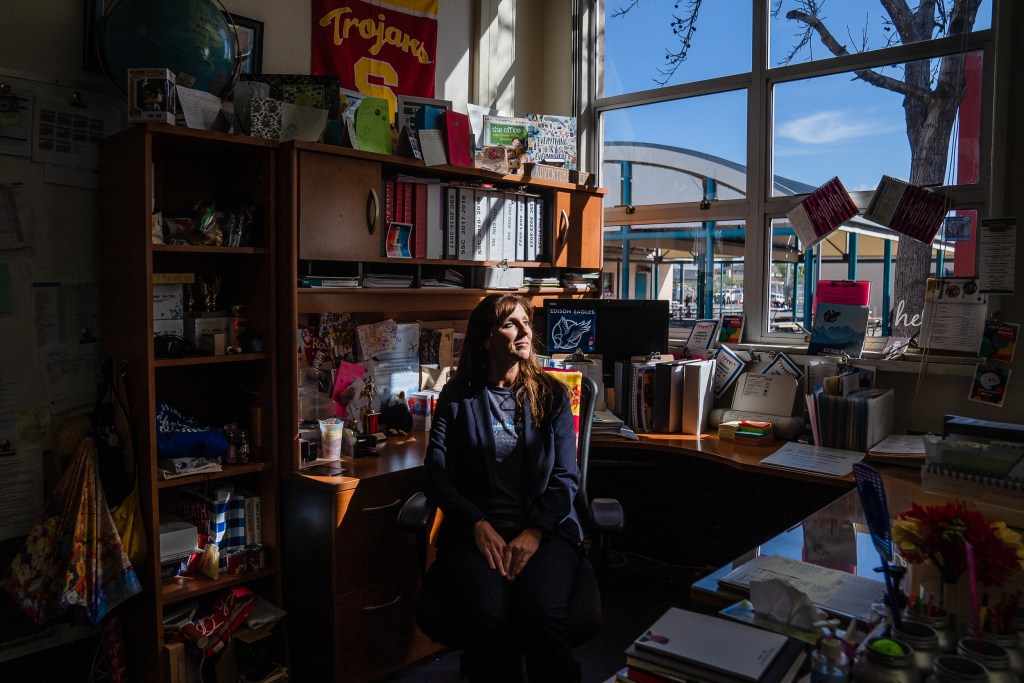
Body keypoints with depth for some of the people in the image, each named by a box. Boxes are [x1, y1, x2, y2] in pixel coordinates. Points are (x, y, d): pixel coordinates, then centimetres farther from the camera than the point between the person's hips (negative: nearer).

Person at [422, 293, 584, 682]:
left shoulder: (551, 395, 12)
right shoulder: (458, 396, 10)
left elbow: (565, 477, 5)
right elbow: (437, 472, 3)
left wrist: (534, 532, -10)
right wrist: (478, 524, -11)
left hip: (545, 528, 1)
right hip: (476, 529, 0)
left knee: (542, 612, -31)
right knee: (488, 616, -30)